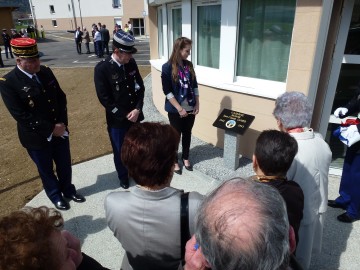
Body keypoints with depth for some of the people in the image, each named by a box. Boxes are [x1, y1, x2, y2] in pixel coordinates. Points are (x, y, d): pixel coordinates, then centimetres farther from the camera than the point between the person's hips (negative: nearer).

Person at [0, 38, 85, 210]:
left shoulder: (46, 72, -2)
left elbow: (61, 97, 3)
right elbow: (21, 115, -21)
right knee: (46, 170, 17)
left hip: (60, 130, 5)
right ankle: (55, 195, 41)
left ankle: (68, 189, 44)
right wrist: (50, 130, -19)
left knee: (65, 165, 19)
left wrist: (62, 123, -9)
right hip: (36, 137, -4)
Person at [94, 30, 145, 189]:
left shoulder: (131, 63, -2)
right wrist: (124, 115, -15)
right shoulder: (102, 68, -16)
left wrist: (137, 109, -10)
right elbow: (104, 98, -16)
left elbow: (140, 87, 3)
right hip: (117, 120, -4)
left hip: (135, 116, 4)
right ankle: (123, 177, 37)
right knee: (120, 151, 13)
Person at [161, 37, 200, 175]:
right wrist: (179, 108, -17)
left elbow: (194, 86, 9)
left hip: (190, 108, 5)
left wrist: (197, 104, 2)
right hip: (175, 110, -5)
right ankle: (174, 161, 27)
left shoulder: (189, 65, 4)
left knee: (187, 134, 16)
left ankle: (185, 158, 35)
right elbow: (167, 91, -15)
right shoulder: (167, 67, -12)